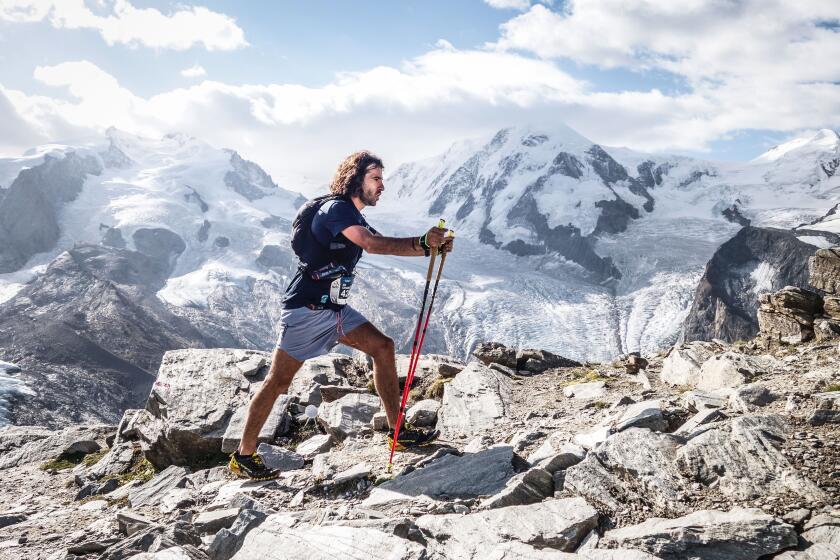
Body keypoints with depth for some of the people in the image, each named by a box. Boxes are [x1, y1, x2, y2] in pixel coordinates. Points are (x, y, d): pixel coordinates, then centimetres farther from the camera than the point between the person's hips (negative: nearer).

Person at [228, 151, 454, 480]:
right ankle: (243, 456, 7)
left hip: (335, 309, 9)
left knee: (382, 346, 2)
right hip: (306, 308, -9)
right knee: (279, 380, -4)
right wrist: (421, 242, -26)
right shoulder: (335, 208, -14)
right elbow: (373, 244, -28)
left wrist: (429, 247, -4)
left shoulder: (354, 219, 16)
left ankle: (397, 431, 6)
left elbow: (387, 247, 12)